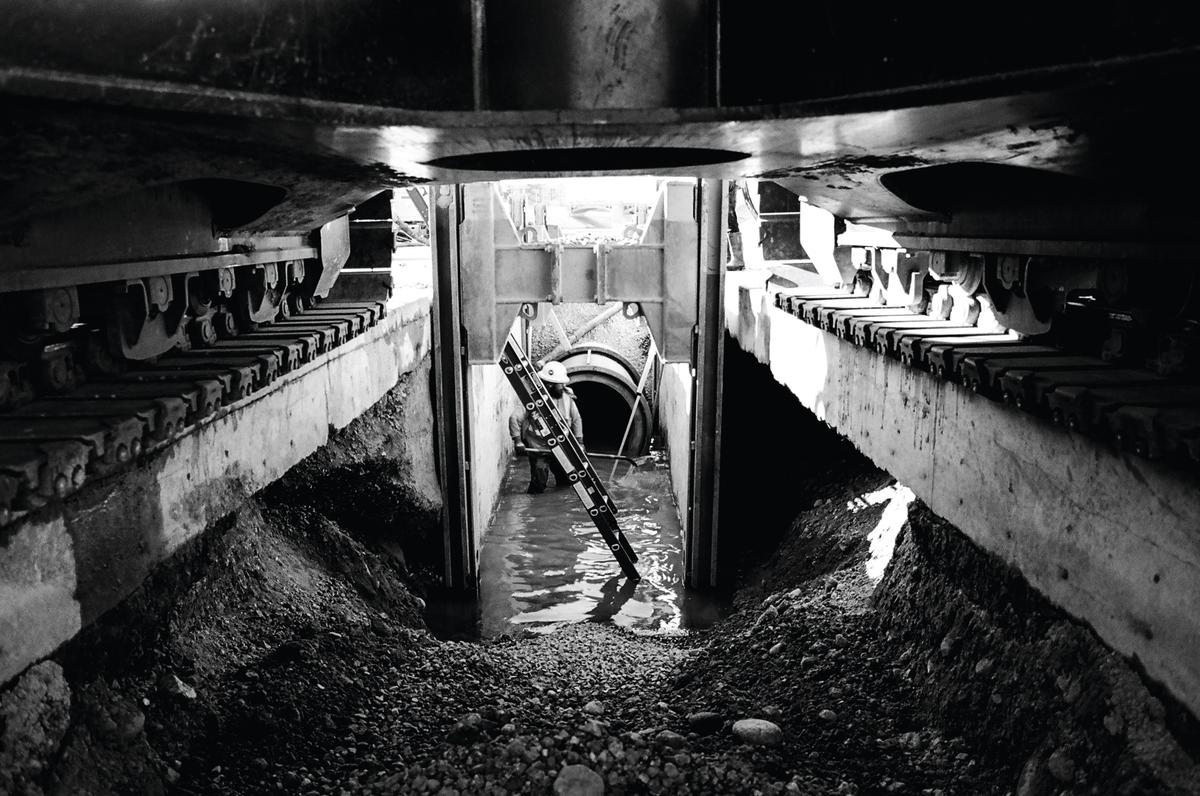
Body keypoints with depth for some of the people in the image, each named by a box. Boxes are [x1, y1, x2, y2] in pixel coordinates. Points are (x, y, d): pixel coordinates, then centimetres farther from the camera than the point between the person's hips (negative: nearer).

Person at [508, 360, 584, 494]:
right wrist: (517, 441, -20)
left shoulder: (567, 398, -6)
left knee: (566, 480, 11)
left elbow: (576, 419, 7)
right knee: (539, 483, -11)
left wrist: (579, 442, 4)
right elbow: (515, 418, -19)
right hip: (538, 449, -5)